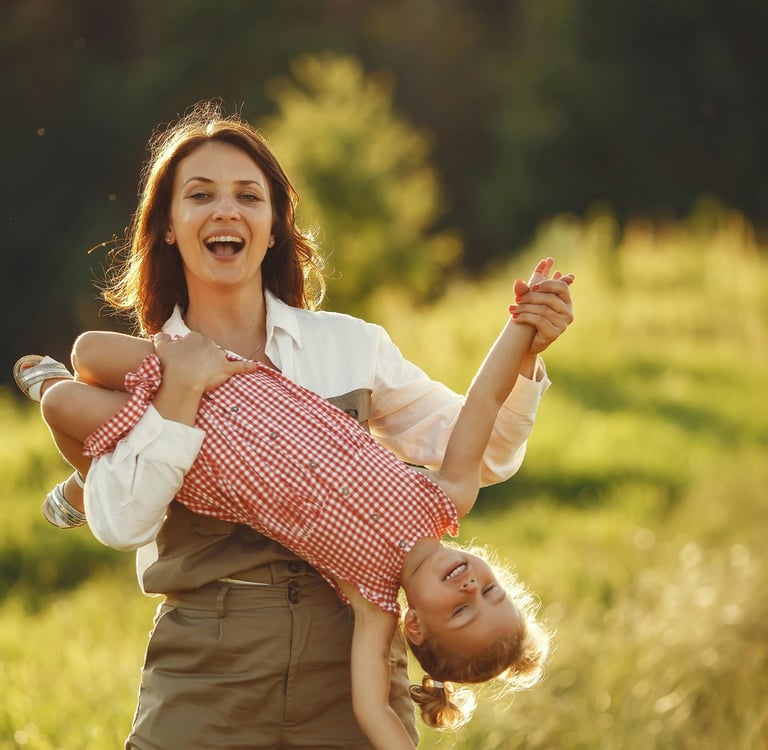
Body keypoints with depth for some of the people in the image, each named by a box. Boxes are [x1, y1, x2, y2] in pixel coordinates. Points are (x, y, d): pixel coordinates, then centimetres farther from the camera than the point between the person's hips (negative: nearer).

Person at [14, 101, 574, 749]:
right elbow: (120, 523, -12)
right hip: (205, 689, -1)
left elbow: (483, 453, 10)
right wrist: (182, 391, -15)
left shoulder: (349, 346, 7)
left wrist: (523, 357, -4)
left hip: (351, 678, 1)